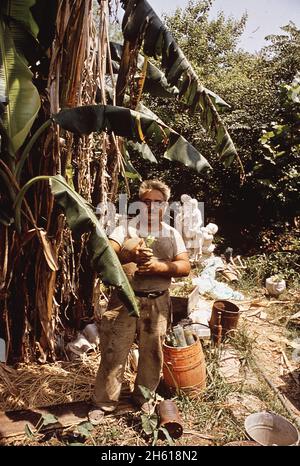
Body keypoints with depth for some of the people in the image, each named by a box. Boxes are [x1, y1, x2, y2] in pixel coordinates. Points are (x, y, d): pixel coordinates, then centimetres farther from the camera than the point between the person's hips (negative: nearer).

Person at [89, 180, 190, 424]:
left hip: (157, 304, 3)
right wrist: (129, 254, -36)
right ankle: (104, 402, 27)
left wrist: (160, 266, -18)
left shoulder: (172, 234, 6)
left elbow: (185, 267, 1)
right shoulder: (125, 229, -3)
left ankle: (143, 397, 40)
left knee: (152, 354, 16)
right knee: (113, 352, 6)